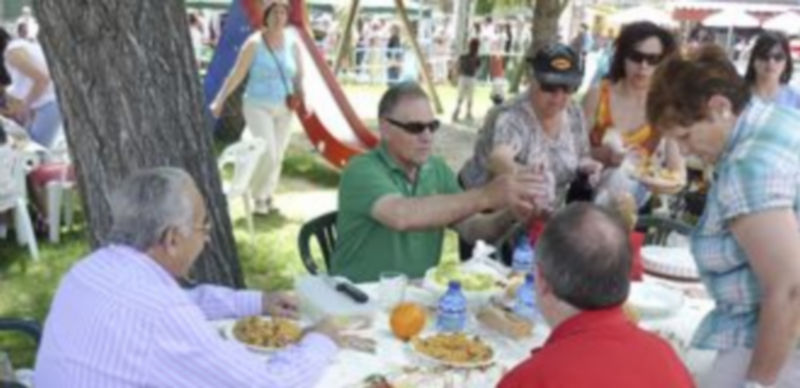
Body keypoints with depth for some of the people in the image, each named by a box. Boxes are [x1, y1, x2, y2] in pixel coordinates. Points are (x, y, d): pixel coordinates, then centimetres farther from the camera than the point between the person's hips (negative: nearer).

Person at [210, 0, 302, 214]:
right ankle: (259, 196, 7)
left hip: (283, 109, 4)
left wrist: (300, 93, -10)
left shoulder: (292, 44, 2)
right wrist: (219, 100, -10)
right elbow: (236, 74, -8)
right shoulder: (254, 43, -9)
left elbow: (299, 75, 9)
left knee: (278, 156, 9)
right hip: (258, 106, -4)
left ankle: (267, 196, 27)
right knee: (267, 153, -14)